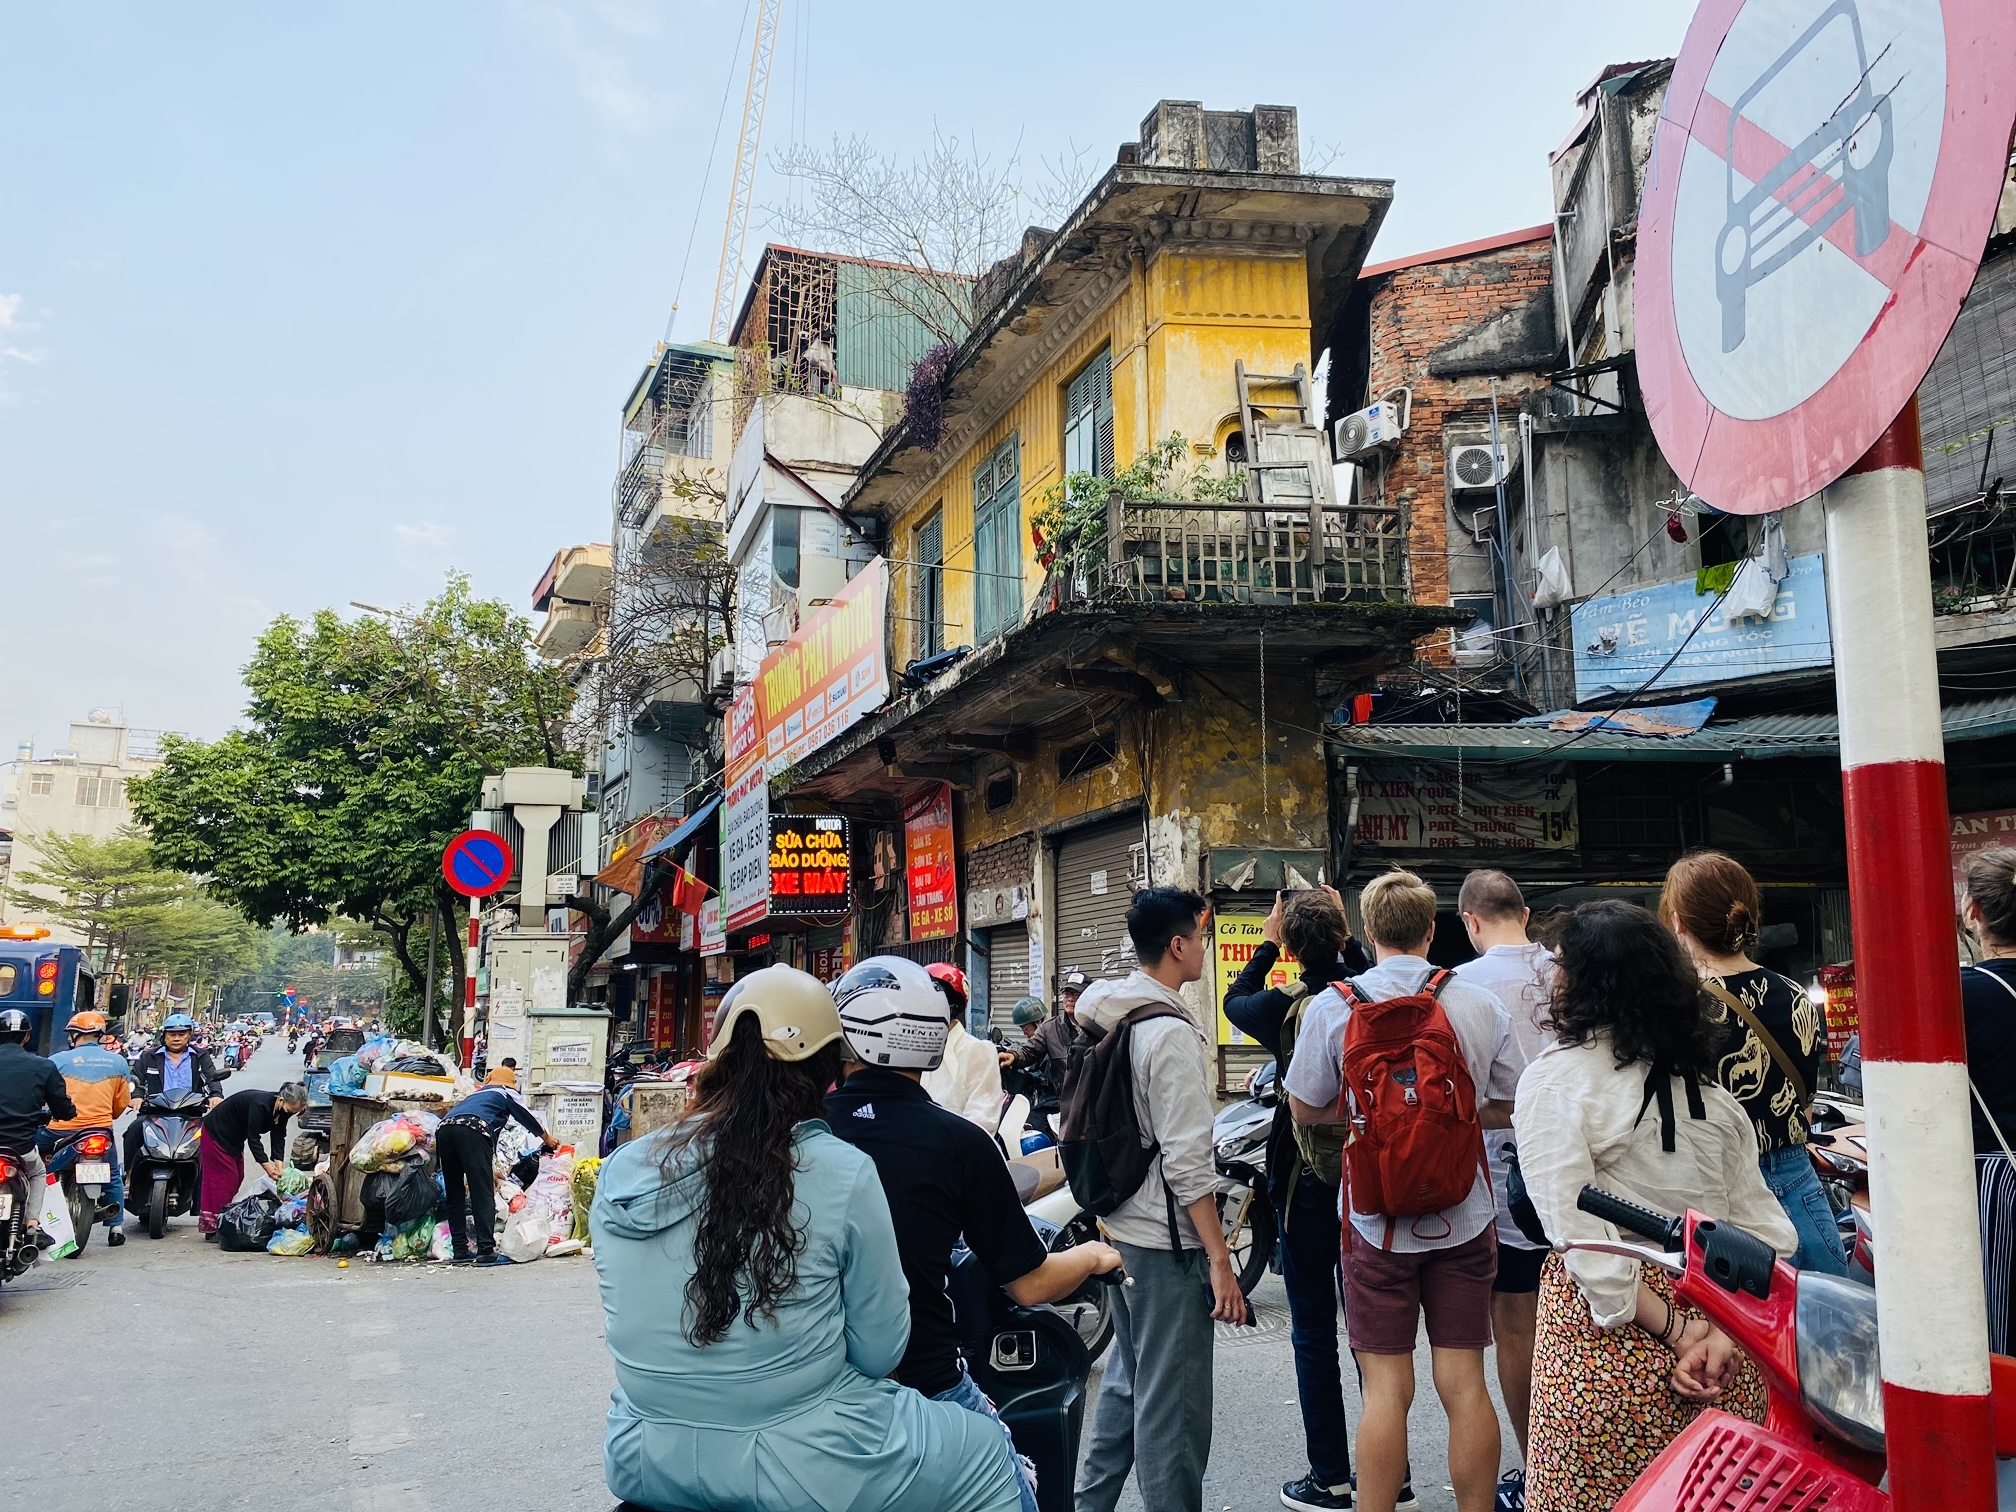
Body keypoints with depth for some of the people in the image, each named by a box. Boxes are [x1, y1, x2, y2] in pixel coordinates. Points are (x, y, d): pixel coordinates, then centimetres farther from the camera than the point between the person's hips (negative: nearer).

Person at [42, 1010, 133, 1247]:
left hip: (61, 1130, -3)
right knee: (112, 1178, 20)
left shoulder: (59, 1060, -3)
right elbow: (122, 1101, 10)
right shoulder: (118, 1062, 5)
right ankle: (116, 1226, 17)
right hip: (101, 1130, 3)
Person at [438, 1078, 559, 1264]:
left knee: (454, 1195, 15)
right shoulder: (506, 1093, 24)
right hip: (471, 1130, -6)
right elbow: (528, 1118, 34)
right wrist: (548, 1139, 52)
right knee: (483, 1193, -3)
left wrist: (488, 1170, 59)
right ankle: (486, 1251, -6)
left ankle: (459, 1251, 17)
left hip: (444, 1129, 6)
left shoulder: (475, 1094, 40)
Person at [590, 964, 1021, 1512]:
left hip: (643, 1463, 6)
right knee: (990, 1452, 18)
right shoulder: (843, 1173, -15)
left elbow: (633, 1327, 11)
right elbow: (880, 1352, -8)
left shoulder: (620, 1173, -3)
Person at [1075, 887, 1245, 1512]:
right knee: (1172, 1404, 0)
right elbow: (1187, 1164, -22)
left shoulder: (1109, 1019, 8)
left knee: (1129, 1380, 22)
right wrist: (1219, 1260, -18)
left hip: (1122, 1227, 10)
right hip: (1167, 1245, -9)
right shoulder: (1171, 1033, -20)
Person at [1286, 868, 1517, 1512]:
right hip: (1464, 1217, 2)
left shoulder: (1332, 1007, -9)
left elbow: (1305, 1109, 1)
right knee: (1464, 1385, 9)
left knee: (1387, 1388, 4)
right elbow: (1507, 1109, 8)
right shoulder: (1482, 1005, -2)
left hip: (1378, 1222, -2)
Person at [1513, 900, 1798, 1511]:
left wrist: (1673, 1330, -11)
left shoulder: (1555, 1078, -9)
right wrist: (1723, 1333, -3)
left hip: (1609, 1327, -6)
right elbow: (1764, 1227, 6)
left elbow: (1580, 1231, -16)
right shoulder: (1704, 1082, 9)